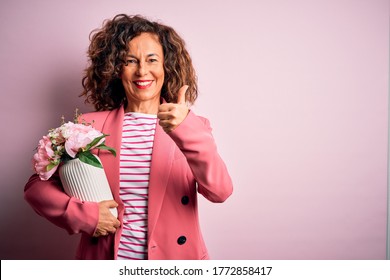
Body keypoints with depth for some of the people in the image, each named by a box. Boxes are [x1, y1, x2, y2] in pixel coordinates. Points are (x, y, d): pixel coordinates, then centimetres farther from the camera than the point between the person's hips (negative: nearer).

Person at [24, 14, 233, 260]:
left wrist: (187, 131, -33)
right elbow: (38, 186, 0)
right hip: (105, 258, 1)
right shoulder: (91, 126, -3)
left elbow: (220, 192, -19)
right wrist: (83, 214, -16)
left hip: (175, 258, 0)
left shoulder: (191, 126, -5)